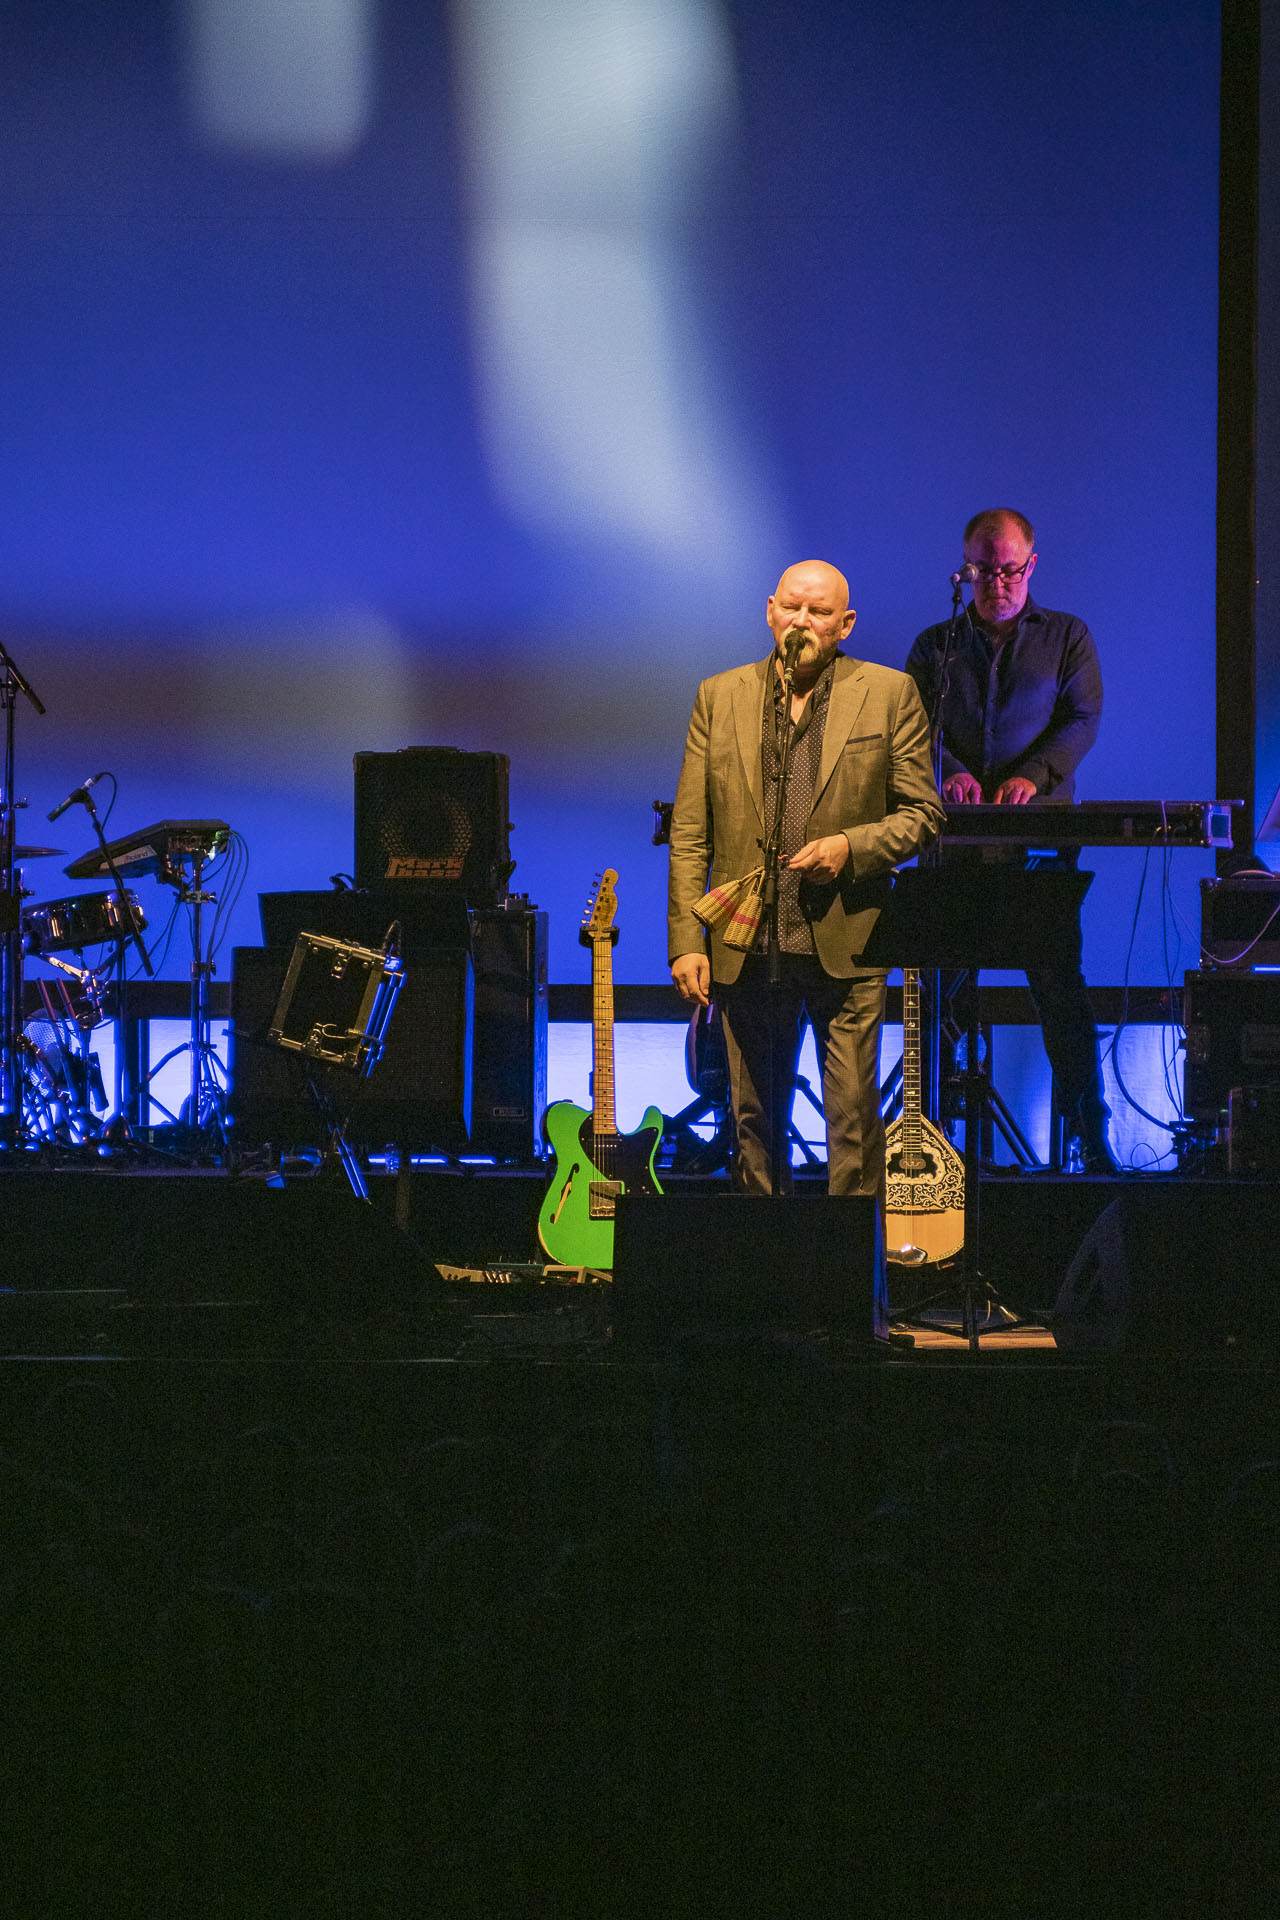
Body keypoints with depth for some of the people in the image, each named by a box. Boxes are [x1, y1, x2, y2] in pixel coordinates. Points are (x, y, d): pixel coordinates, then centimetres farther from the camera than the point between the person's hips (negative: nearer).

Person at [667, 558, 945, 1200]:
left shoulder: (889, 694, 4)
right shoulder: (719, 697, 9)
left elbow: (922, 812, 5)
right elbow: (689, 833, 7)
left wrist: (851, 846, -13)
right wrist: (686, 940, -1)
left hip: (845, 947, -2)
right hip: (747, 948, 2)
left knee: (853, 1120, -3)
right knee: (754, 1122, 9)